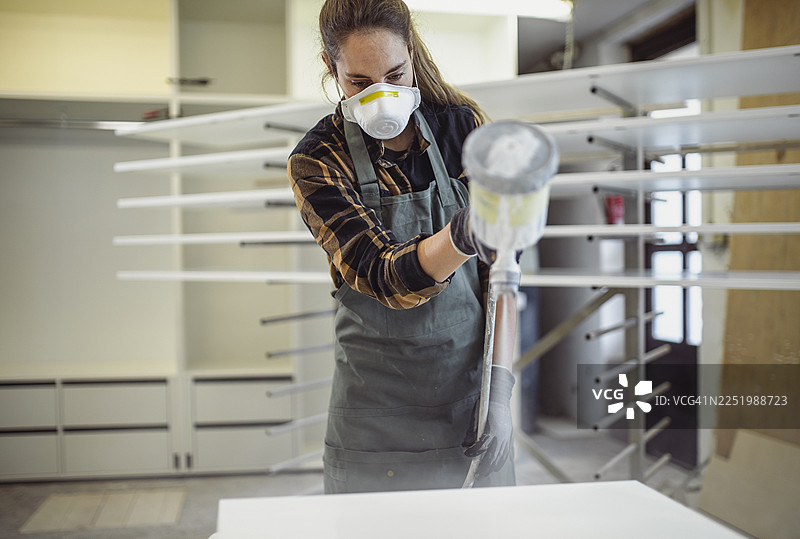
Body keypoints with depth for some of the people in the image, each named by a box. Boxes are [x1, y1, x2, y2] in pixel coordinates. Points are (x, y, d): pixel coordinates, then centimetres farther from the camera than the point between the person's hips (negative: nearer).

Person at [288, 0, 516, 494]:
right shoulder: (317, 163, -9)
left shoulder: (464, 124, -3)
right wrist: (462, 236, -41)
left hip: (473, 392, 2)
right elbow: (385, 277, -21)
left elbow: (501, 263, -2)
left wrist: (500, 384, -10)